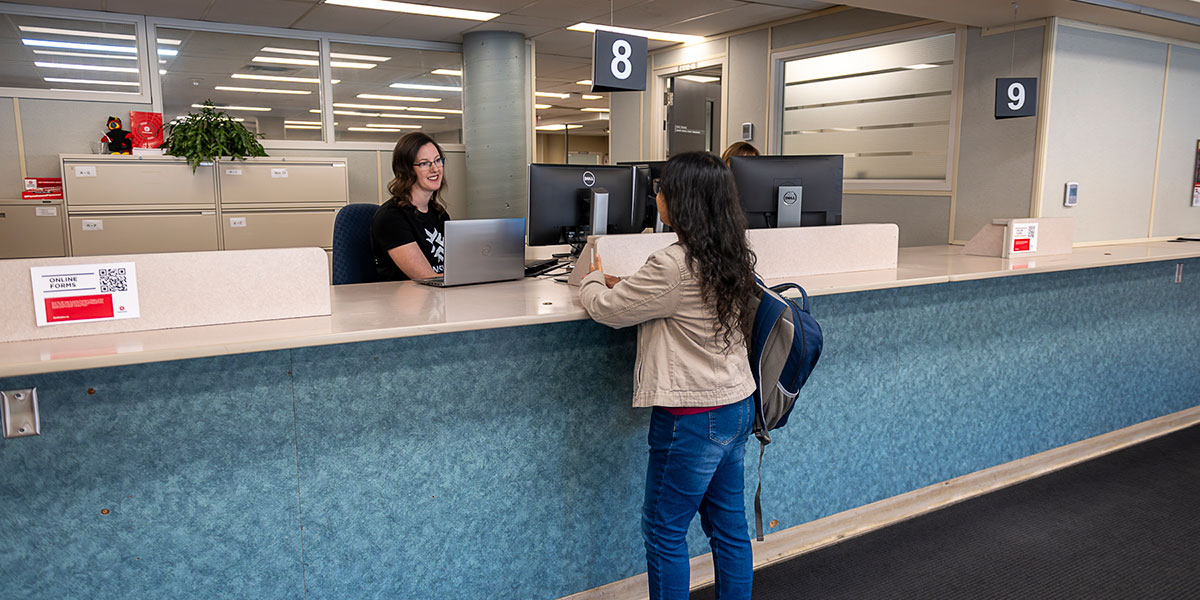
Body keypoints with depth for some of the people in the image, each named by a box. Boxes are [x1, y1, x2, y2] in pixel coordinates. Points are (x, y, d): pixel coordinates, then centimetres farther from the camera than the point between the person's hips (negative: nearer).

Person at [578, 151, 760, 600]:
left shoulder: (672, 266, -23)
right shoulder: (735, 258, 4)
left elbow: (607, 309, -11)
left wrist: (593, 281, 10)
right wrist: (620, 284, 12)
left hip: (693, 418, -9)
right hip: (738, 405, 9)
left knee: (664, 531, 9)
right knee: (729, 525, 20)